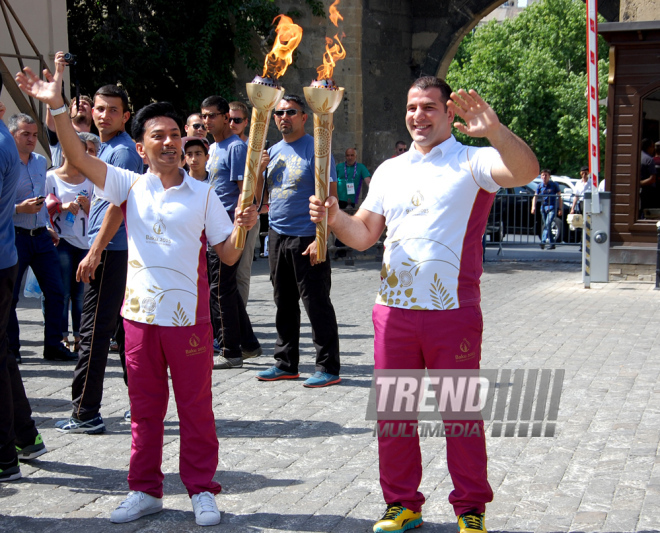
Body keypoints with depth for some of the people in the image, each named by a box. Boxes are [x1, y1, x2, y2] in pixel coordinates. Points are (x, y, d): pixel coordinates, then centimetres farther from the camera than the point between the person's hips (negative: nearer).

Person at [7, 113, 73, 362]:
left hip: (41, 236, 6)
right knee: (10, 296, 1)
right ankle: (11, 349, 14)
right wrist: (20, 208, -22)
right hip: (15, 236, -6)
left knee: (55, 291, 4)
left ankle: (53, 346, 13)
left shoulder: (41, 162, 12)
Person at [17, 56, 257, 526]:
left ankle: (202, 490, 20)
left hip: (189, 316, -1)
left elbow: (229, 256, 1)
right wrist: (57, 106, -21)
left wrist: (242, 227, -19)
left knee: (196, 408, 7)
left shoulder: (202, 194, 1)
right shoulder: (130, 186, 3)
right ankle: (145, 491, 26)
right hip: (140, 315, 2)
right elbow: (79, 159, -10)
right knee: (144, 409, 12)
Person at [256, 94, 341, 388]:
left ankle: (328, 368, 5)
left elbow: (330, 197, -12)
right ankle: (286, 364, 23)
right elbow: (263, 195, 22)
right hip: (277, 236, 7)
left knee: (316, 304, -3)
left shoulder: (315, 149, -7)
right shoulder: (272, 152, 14)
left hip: (306, 238, -7)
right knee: (284, 303, 13)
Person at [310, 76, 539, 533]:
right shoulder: (389, 171, 14)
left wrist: (494, 130, -40)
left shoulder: (471, 162, -3)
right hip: (393, 310, 5)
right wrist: (334, 216, -9)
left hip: (453, 311, -4)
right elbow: (363, 235, 11)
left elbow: (526, 172, -23)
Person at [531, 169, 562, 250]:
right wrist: (533, 207, -12)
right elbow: (535, 197, 4)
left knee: (548, 224, -21)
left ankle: (543, 241, -31)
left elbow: (559, 197, 1)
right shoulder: (540, 186, 6)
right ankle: (552, 244, 17)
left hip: (552, 207, -5)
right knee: (546, 225, 8)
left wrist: (560, 209, -3)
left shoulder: (554, 185, -3)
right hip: (543, 208, 5)